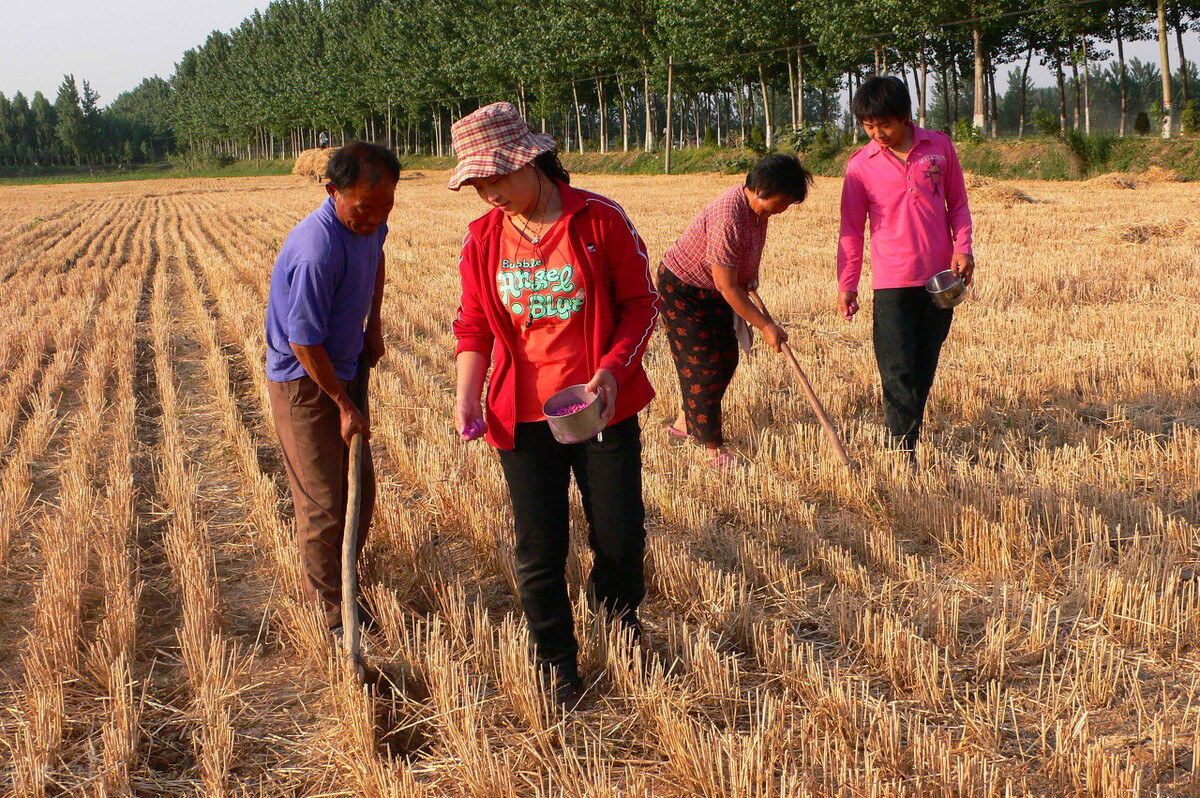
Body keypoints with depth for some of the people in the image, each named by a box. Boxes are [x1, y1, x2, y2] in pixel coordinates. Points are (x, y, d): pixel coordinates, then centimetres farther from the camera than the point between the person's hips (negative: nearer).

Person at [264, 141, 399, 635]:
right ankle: (331, 613, 11)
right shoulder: (318, 250, -32)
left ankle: (342, 580, 34)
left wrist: (373, 326, 12)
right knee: (324, 505, -3)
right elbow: (304, 341, -26)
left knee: (360, 488, 16)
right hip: (303, 383, -9)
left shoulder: (368, 223, -6)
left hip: (344, 372, 9)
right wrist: (343, 405, -18)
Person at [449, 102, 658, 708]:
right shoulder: (482, 239, 1)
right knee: (539, 551, 5)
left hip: (603, 409, -2)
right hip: (523, 416, 2)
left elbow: (640, 305, -5)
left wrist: (611, 370, -19)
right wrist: (466, 397, -9)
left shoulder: (601, 220, -9)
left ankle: (619, 612, 38)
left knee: (620, 538, 6)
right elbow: (473, 325, 6)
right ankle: (556, 658, 26)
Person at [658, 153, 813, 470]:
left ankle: (685, 423, 29)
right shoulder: (728, 220, -36)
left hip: (712, 290, 9)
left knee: (726, 357, 13)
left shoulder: (757, 206, -8)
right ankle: (713, 449, 2)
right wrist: (765, 325, -26)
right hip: (682, 290, -9)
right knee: (703, 365, -6)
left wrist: (750, 277, 2)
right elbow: (726, 286, -31)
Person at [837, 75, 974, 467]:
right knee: (897, 371, -8)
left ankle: (908, 431, 21)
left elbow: (958, 204, 11)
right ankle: (905, 450, -3)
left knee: (925, 368, 9)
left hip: (940, 277, 2)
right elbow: (851, 230, 4)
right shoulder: (860, 166, -1)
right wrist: (846, 284, -1)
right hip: (892, 283, -2)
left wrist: (962, 248, -4)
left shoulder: (939, 146, 3)